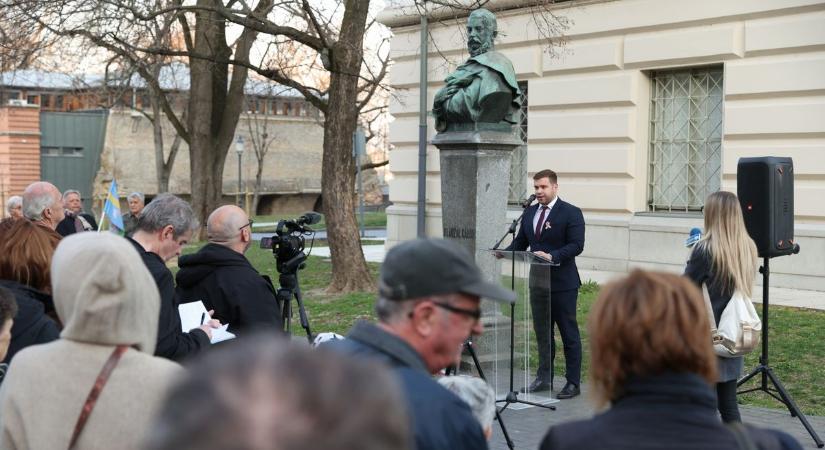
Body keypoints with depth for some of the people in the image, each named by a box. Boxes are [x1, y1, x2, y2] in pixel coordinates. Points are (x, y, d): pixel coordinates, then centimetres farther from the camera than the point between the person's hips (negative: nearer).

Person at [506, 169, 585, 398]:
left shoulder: (571, 213, -7)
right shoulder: (530, 213, 12)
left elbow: (576, 245, -15)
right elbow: (520, 242, 15)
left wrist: (552, 256, -28)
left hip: (562, 284, -6)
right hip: (538, 282, 6)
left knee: (569, 334, 0)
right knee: (542, 333, 14)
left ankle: (573, 383, 6)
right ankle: (544, 378, 24)